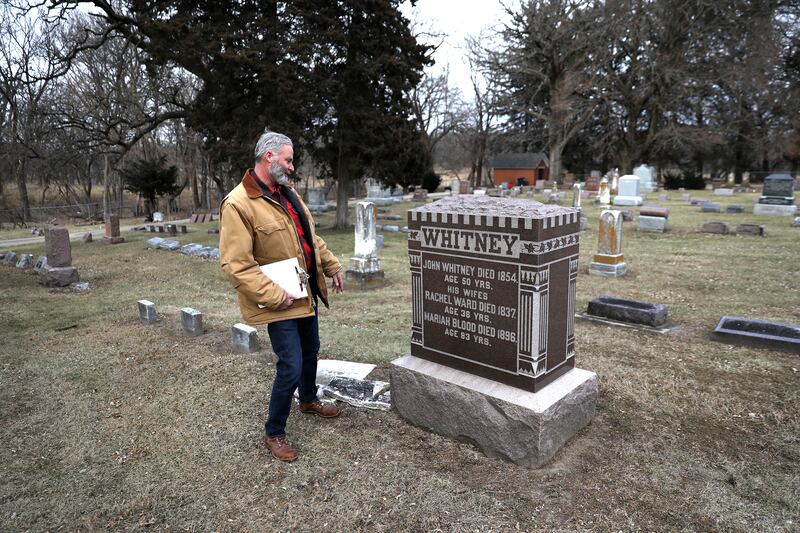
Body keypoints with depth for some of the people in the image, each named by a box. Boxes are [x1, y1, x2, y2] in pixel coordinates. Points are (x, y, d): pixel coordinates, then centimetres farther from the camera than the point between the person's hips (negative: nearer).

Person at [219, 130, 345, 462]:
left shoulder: (287, 193, 8)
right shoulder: (238, 204, -20)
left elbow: (311, 237, 18)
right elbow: (236, 264, -23)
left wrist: (332, 266, 14)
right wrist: (274, 295, -25)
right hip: (280, 302, -9)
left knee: (311, 351, 23)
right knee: (291, 366, -6)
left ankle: (309, 401, 49)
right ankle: (274, 433, 16)